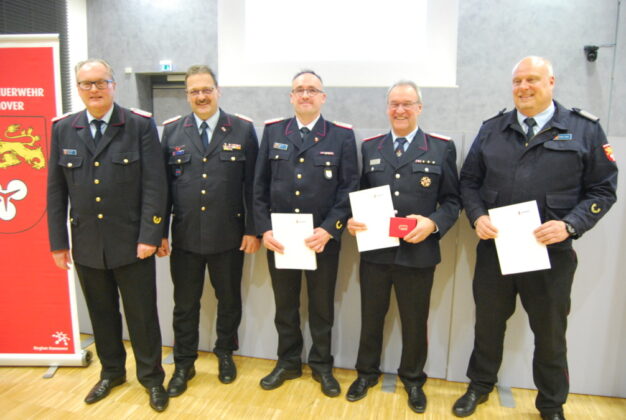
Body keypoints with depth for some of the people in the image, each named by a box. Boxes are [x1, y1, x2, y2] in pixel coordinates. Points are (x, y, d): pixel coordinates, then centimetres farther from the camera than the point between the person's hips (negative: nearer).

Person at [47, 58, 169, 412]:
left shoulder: (141, 125, -5)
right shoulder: (63, 129, 6)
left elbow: (154, 185, -9)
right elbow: (56, 191, 7)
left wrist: (149, 236, -14)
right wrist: (58, 242, 4)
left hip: (131, 243, -3)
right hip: (86, 244, 4)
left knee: (142, 314, 8)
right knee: (101, 313, 17)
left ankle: (152, 376, 28)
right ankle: (112, 371, 39)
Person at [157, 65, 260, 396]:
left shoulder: (243, 129, -2)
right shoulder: (171, 130, 3)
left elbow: (252, 184, -3)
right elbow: (163, 184, 3)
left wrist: (253, 230, -6)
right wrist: (159, 232, 1)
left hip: (229, 237, -1)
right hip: (184, 236, 1)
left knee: (229, 300, 16)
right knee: (185, 304, 13)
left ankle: (225, 354, 39)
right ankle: (184, 364, 33)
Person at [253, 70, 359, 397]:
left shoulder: (342, 136, -1)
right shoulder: (272, 131, 4)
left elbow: (349, 188, -5)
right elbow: (260, 186, 3)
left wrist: (329, 229, -16)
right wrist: (264, 229, -6)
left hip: (323, 239, -1)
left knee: (322, 306, 14)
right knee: (285, 305, 16)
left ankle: (321, 365, 34)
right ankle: (288, 362, 36)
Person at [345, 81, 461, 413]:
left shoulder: (442, 148, 0)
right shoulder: (370, 147, 8)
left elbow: (452, 200, 0)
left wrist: (433, 224, -18)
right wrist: (351, 220, -10)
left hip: (418, 252, -1)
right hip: (374, 250, 2)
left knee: (415, 322, 14)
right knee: (371, 317, 17)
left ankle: (413, 379, 39)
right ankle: (366, 373, 40)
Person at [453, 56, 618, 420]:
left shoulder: (585, 129, -2)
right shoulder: (492, 129, 5)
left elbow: (603, 189, -1)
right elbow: (469, 181, 8)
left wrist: (570, 225, -16)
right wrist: (477, 216, -9)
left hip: (551, 252, -1)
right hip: (493, 248, 2)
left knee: (550, 333, 15)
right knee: (488, 324, 17)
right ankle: (480, 386, 40)